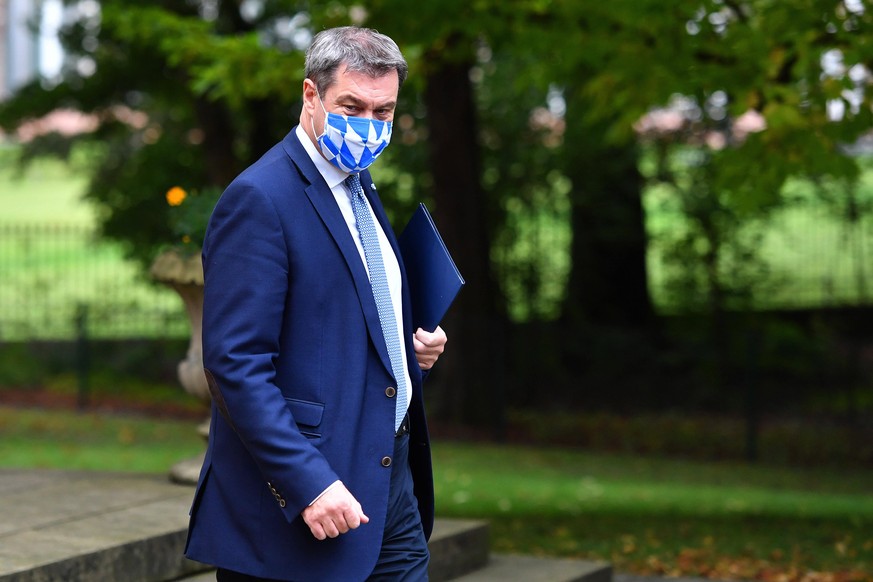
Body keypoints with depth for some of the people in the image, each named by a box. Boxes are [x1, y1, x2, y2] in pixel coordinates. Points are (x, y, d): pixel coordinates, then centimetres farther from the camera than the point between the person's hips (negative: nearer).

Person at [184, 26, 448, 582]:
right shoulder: (258, 200, -14)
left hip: (392, 480, 8)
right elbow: (235, 364, -20)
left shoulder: (360, 186, 14)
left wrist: (415, 345, 7)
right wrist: (309, 484, -25)